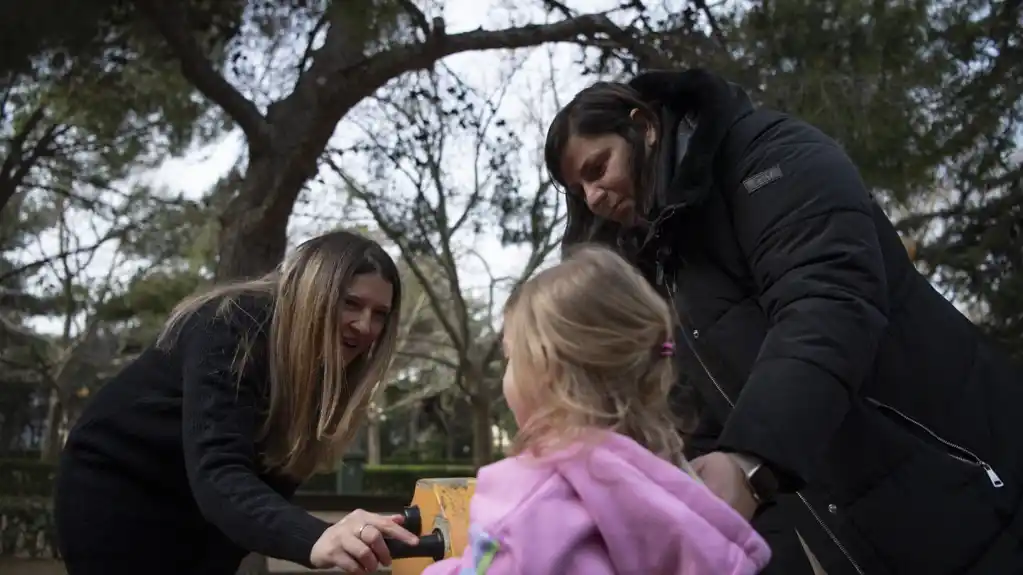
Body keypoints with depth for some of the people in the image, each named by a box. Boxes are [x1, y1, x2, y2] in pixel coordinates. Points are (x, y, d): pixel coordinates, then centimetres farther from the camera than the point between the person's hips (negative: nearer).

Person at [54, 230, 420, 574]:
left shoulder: (323, 368, -8)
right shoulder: (233, 329, -30)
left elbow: (276, 472, -9)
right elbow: (216, 473, -44)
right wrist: (314, 539, -61)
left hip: (193, 511, 7)